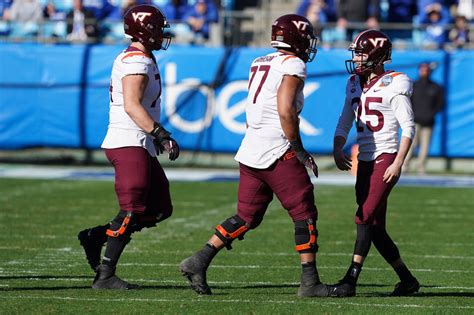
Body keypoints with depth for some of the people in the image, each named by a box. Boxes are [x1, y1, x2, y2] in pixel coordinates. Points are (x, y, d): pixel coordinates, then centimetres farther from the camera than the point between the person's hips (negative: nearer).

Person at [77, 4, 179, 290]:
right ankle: (105, 275, -9)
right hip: (129, 144, -10)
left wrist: (158, 137, 26)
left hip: (140, 146, 10)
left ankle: (96, 236, 11)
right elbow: (132, 105, -24)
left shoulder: (140, 59, 18)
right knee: (132, 212, -11)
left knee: (160, 209, 10)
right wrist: (161, 135, -26)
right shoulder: (137, 62, -14)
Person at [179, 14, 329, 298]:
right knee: (305, 214, 0)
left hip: (250, 150, 8)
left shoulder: (260, 64, 17)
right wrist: (300, 150, -12)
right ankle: (310, 283, 0)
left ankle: (199, 262, 5)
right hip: (277, 152, -8)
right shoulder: (293, 65, -9)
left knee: (247, 217, 13)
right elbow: (285, 111, -19)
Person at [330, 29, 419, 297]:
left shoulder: (393, 85, -8)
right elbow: (345, 123, 18)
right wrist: (338, 150, 1)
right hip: (365, 162, 8)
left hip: (386, 159, -8)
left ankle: (350, 281, -18)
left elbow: (408, 127, -10)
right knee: (376, 228, 8)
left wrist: (398, 163, -17)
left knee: (365, 218, -17)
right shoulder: (356, 84, 13)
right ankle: (407, 280, 20)